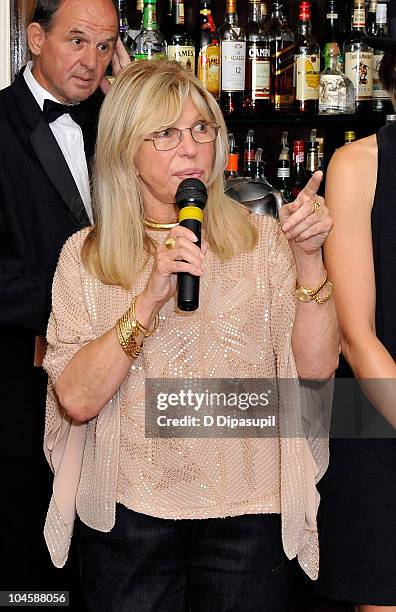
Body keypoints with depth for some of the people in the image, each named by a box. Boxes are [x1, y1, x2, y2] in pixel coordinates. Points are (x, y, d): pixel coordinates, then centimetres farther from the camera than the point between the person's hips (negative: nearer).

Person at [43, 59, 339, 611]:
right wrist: (151, 297, -19)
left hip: (247, 509, 1)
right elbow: (77, 400, -11)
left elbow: (316, 367, -5)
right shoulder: (86, 255, -1)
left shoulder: (261, 239, 2)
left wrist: (307, 257, -14)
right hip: (129, 509, 0)